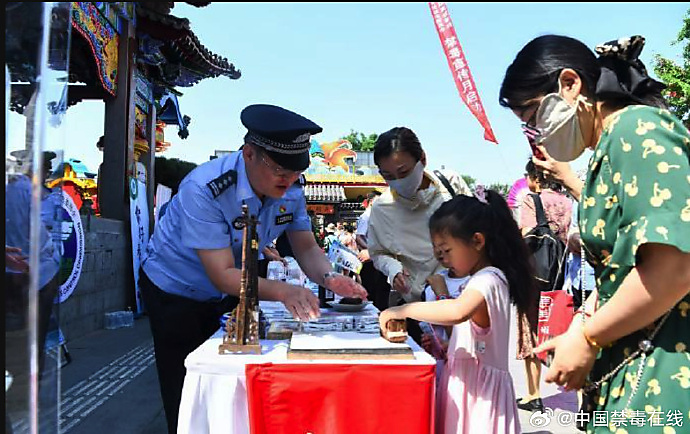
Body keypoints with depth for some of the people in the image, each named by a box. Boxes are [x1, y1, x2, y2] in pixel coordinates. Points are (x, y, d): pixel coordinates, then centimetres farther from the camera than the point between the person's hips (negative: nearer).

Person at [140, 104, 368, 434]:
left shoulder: (290, 190, -14)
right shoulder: (204, 190, -34)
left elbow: (306, 249, -8)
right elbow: (223, 276, -36)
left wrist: (329, 278, -30)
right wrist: (283, 292, -49)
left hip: (229, 295, 5)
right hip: (176, 293, -5)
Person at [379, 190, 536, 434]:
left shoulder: (488, 279, -15)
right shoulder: (480, 280, 16)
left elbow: (457, 311, -38)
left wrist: (404, 310, -28)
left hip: (478, 389, -9)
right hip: (467, 384, 9)